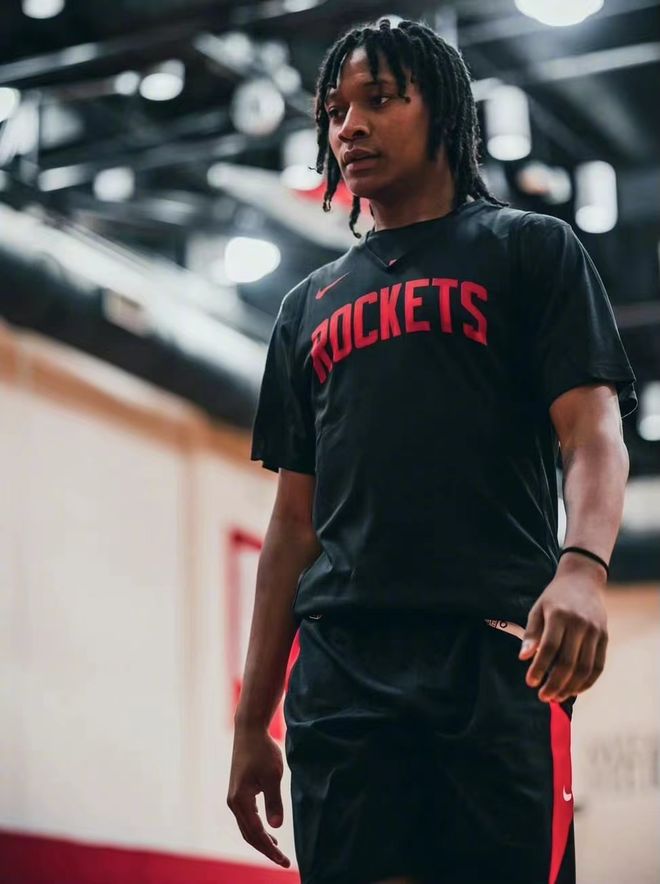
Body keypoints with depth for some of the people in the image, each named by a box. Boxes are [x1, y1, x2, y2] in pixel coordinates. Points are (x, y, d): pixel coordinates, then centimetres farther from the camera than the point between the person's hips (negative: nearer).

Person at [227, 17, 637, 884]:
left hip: (496, 652, -4)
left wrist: (583, 564, -24)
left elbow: (592, 432, -2)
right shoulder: (309, 307, 24)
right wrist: (252, 720, 15)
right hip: (339, 667, 4)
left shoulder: (531, 249, 11)